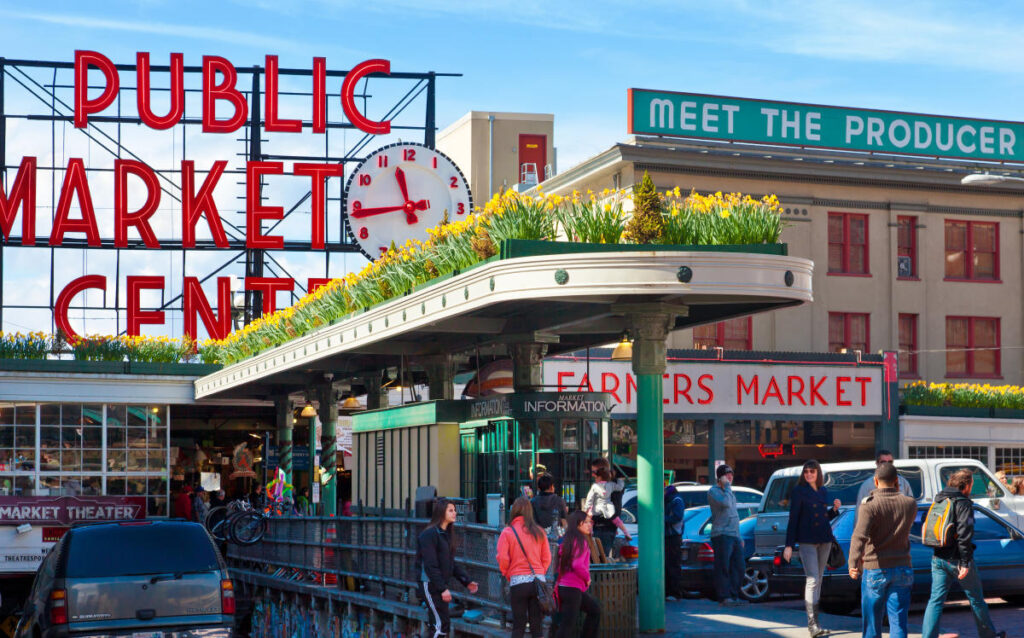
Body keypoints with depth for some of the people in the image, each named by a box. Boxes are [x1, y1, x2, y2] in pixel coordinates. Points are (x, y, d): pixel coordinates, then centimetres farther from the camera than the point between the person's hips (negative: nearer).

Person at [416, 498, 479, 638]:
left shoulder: (448, 534, 14)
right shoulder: (430, 534, -14)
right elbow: (430, 566, -19)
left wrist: (467, 581, 9)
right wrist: (443, 589, -22)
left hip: (441, 586, 9)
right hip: (430, 584, -9)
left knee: (438, 624, 10)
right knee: (442, 624, -11)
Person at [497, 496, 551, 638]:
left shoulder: (507, 532, -3)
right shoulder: (539, 531, 6)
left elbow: (502, 559, -8)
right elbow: (547, 558, 5)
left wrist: (508, 575, 8)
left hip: (518, 580, -2)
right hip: (538, 581, 2)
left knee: (518, 626, 4)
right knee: (537, 625, 6)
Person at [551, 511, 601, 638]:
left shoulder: (568, 540, 14)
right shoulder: (581, 541, -14)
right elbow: (577, 564, -25)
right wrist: (587, 577, -9)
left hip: (563, 586, 10)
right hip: (573, 588, -10)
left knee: (594, 610, 24)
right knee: (568, 625, -9)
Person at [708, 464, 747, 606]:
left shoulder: (729, 492, 24)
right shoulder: (713, 491, -4)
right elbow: (725, 503, -23)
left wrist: (740, 537, 24)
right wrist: (726, 486, -12)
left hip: (734, 536, 8)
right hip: (721, 535, -8)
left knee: (738, 567, 6)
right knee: (723, 567, -8)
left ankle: (734, 596, 12)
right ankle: (724, 597, -7)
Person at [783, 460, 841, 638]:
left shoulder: (823, 491, 13)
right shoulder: (798, 491, -4)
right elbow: (793, 518, -6)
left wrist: (835, 509, 0)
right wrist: (789, 545, -10)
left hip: (825, 540, 6)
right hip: (807, 541, -6)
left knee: (818, 580, 8)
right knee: (812, 580, -14)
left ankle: (813, 621, 15)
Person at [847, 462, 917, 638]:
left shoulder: (869, 504, -11)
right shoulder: (910, 503, 2)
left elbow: (860, 535, -24)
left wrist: (853, 563, -31)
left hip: (875, 570, -3)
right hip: (902, 569, 3)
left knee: (872, 621, 9)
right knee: (898, 620, 2)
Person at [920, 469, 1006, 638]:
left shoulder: (938, 501, 10)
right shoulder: (963, 503, -13)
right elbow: (964, 534, -20)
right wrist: (965, 563, -19)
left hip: (938, 559, 6)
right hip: (956, 559, -6)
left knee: (936, 600, 6)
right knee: (976, 599, 11)